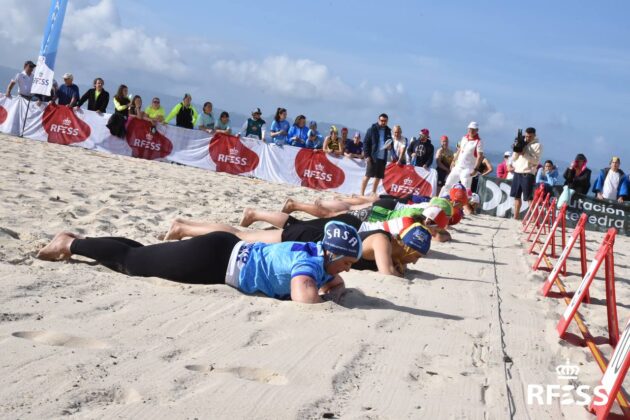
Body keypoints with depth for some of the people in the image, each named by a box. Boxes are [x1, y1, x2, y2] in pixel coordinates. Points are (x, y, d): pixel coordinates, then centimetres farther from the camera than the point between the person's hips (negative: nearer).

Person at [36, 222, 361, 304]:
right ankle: (72, 244, 20)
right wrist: (321, 290, -22)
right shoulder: (310, 260, -25)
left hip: (229, 252, 8)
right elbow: (304, 297, -44)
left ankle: (78, 242, 32)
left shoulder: (318, 255, 1)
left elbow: (331, 279, 23)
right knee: (132, 260, 6)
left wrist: (333, 282, 1)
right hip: (215, 259, -8)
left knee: (143, 256, 20)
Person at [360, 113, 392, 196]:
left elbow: (390, 142, 25)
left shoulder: (388, 131, 12)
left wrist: (390, 146, 1)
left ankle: (373, 193, 18)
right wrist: (367, 155, -11)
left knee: (378, 176, 8)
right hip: (373, 157, -5)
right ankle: (362, 193, 0)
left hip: (383, 158, 5)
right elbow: (365, 143, -4)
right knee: (368, 175, -4)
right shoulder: (372, 130, -3)